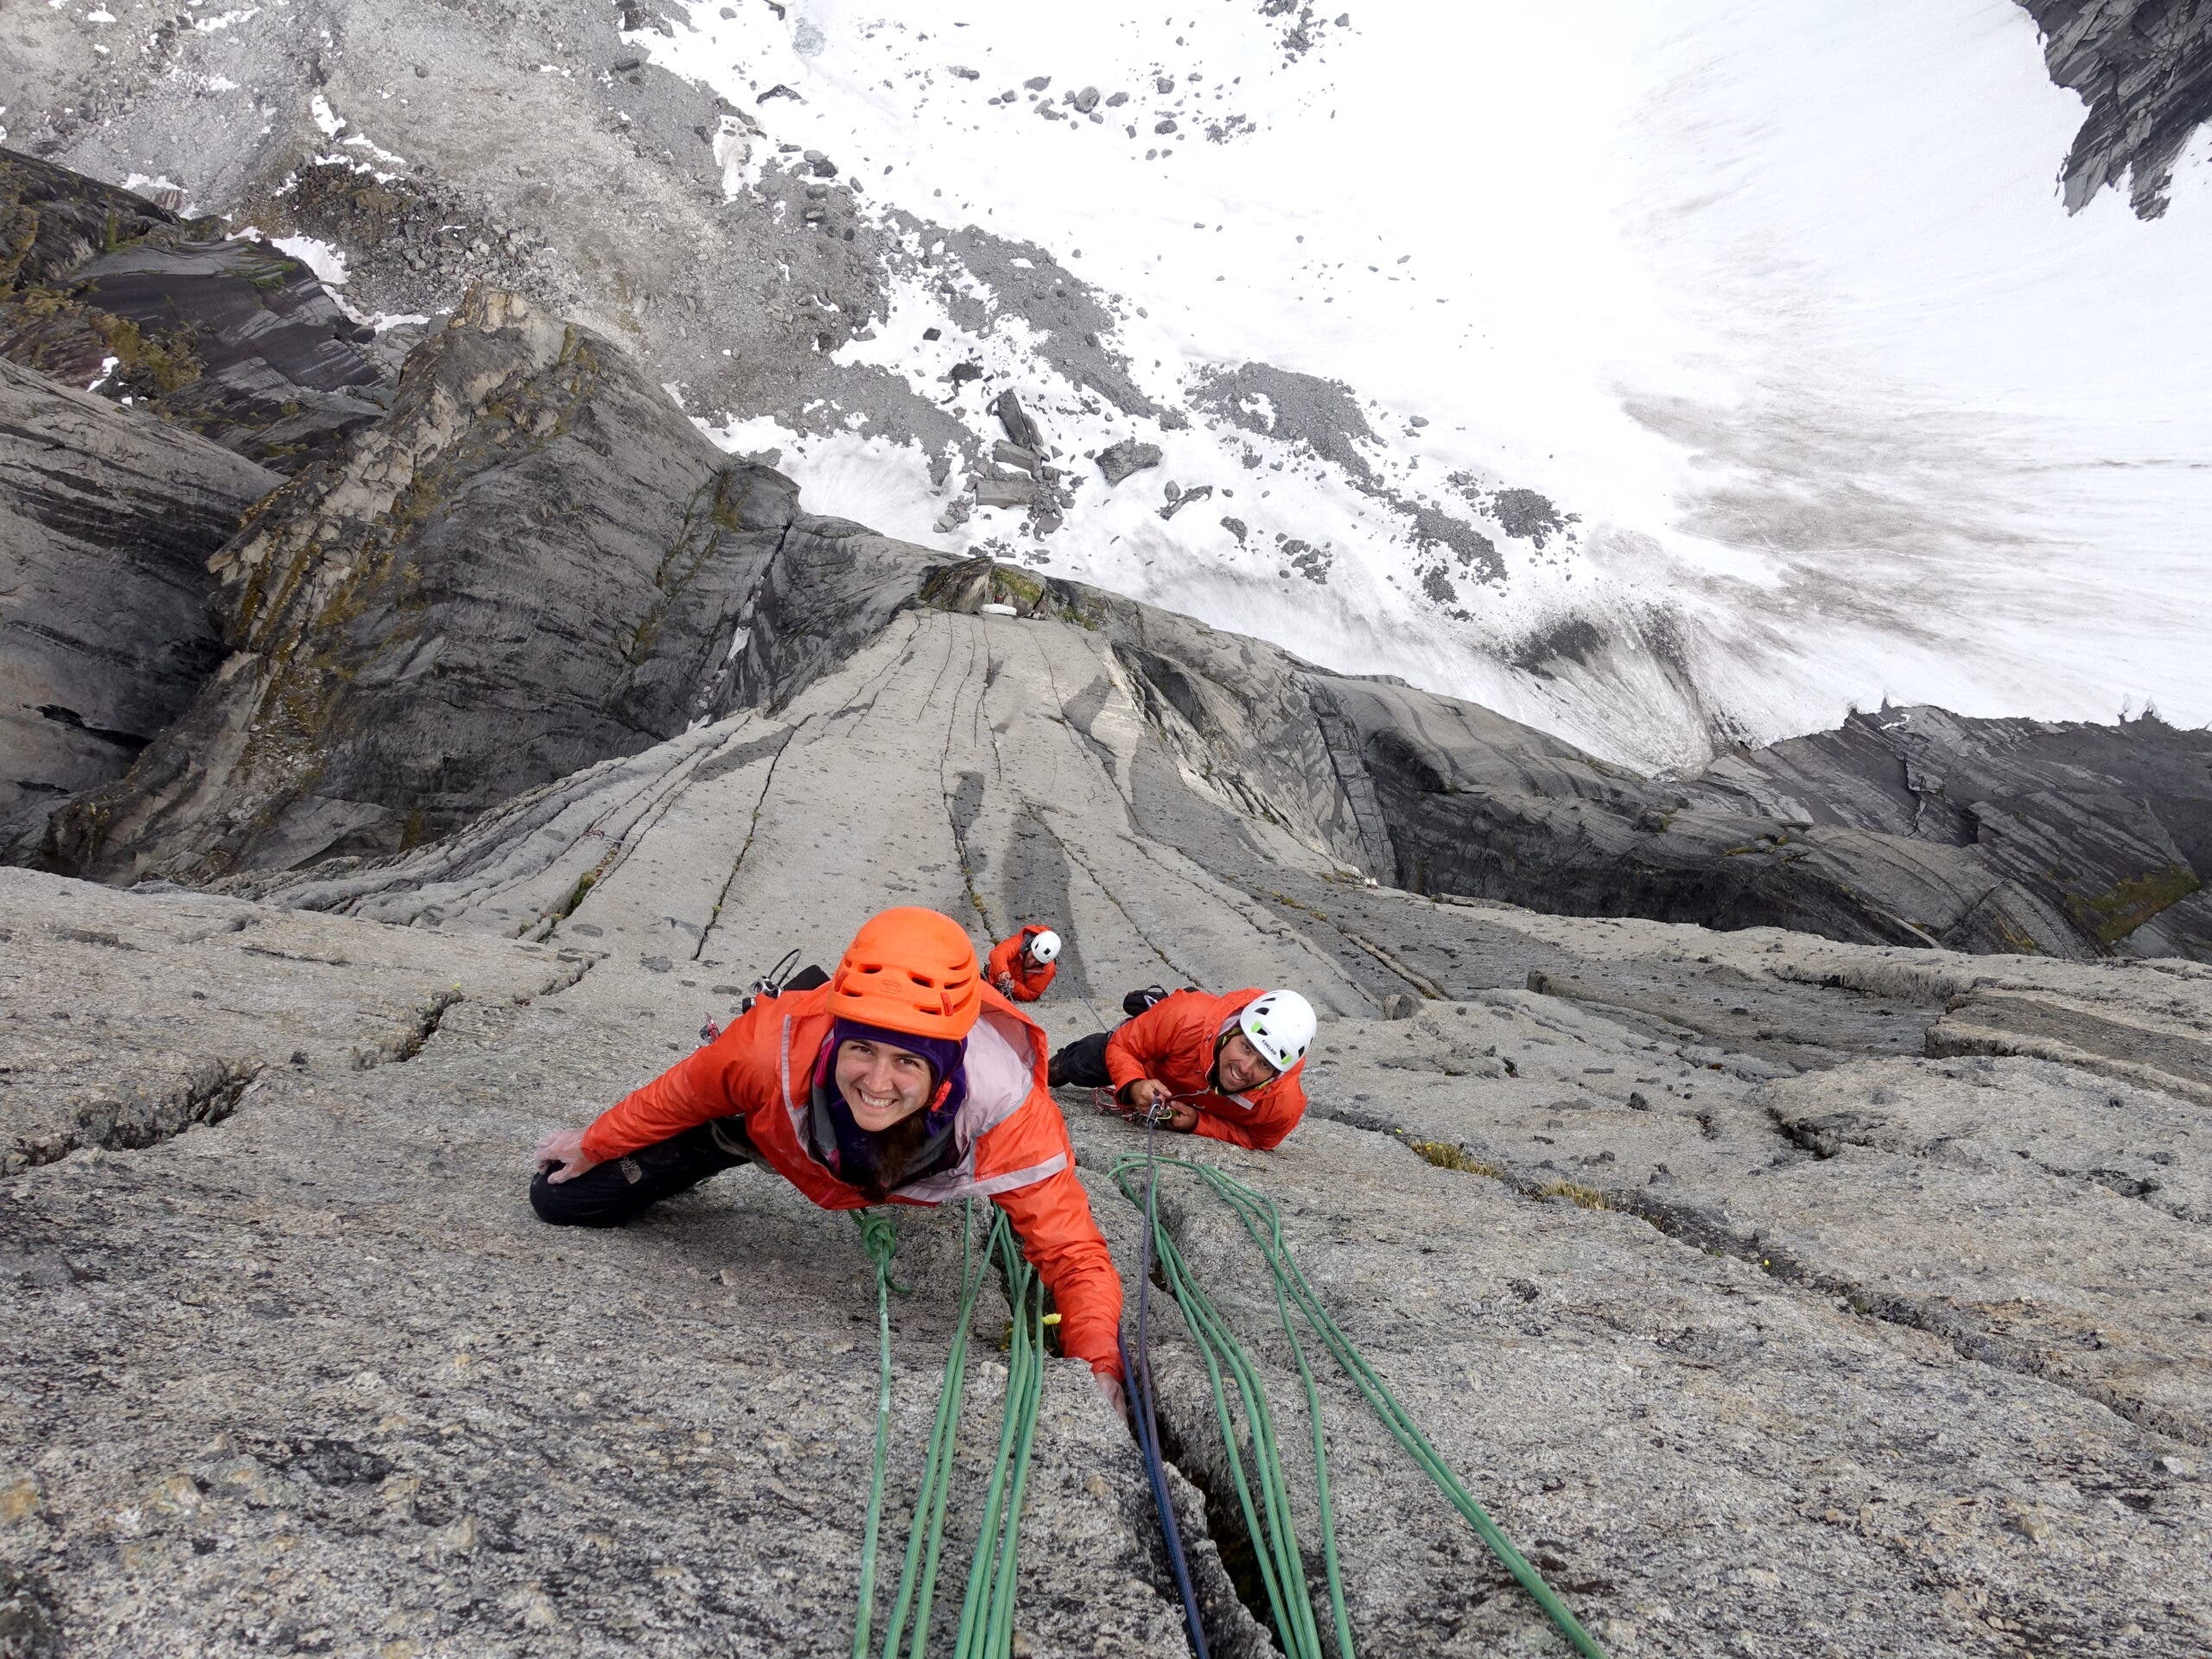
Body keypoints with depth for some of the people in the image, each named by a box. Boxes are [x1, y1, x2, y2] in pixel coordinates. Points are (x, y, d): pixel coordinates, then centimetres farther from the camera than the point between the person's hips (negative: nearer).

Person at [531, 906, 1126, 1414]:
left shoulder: (1009, 1113, -46)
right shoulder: (783, 1040, -44)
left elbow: (1071, 1252, -35)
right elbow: (686, 1092, -20)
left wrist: (1098, 1367, -52)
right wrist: (596, 1143, -2)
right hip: (774, 1134, -1)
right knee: (560, 1198, 1)